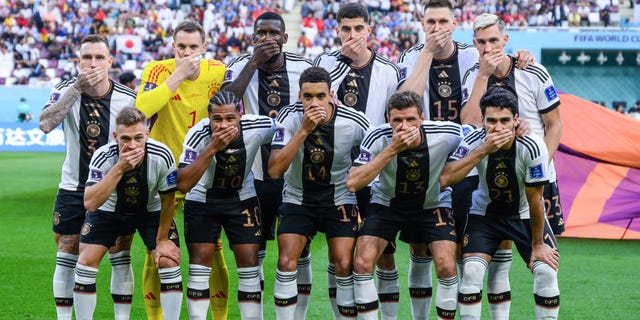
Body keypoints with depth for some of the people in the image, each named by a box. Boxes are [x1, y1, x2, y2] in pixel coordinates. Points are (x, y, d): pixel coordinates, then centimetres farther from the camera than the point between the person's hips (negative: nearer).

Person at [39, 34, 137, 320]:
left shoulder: (127, 98, -8)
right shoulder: (66, 90, -9)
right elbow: (46, 124, -28)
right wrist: (77, 88, -32)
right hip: (73, 187, 0)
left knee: (121, 259, -1)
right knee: (67, 259, 3)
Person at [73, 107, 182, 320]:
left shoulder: (162, 156, -30)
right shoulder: (103, 157, -32)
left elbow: (168, 200, -13)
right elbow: (90, 203, -44)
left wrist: (162, 240, -7)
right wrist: (120, 169, -51)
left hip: (151, 209, 0)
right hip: (109, 210, 0)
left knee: (169, 261, -15)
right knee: (86, 261, -12)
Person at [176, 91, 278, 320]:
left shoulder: (258, 128, -26)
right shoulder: (198, 135, -30)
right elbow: (183, 184, -38)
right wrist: (212, 148, -44)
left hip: (242, 199, 1)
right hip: (202, 200, -1)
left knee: (249, 262, -4)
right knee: (200, 262, -5)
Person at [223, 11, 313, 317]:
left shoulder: (304, 68, -1)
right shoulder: (241, 66, -4)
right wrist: (254, 62, -23)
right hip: (255, 174, 0)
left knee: (300, 251, 4)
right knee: (253, 252, 7)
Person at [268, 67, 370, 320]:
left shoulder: (355, 123, -17)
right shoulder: (290, 117, -18)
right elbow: (275, 170, -27)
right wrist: (303, 130, -33)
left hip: (340, 200, 0)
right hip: (298, 199, 0)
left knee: (345, 266, -12)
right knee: (286, 263, -13)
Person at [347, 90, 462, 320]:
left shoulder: (446, 135, -25)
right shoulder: (378, 138, -26)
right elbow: (352, 183, -37)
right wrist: (393, 149, -41)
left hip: (433, 204, 0)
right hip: (387, 203, 0)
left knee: (447, 267, -17)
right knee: (362, 263, -15)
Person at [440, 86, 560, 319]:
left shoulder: (532, 147, -27)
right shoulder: (475, 142, -23)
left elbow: (535, 200, -18)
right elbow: (445, 179, -36)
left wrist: (538, 245, -9)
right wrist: (483, 151, -42)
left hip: (524, 214, 0)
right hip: (485, 212, 1)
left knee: (547, 271, -16)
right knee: (471, 271, -19)